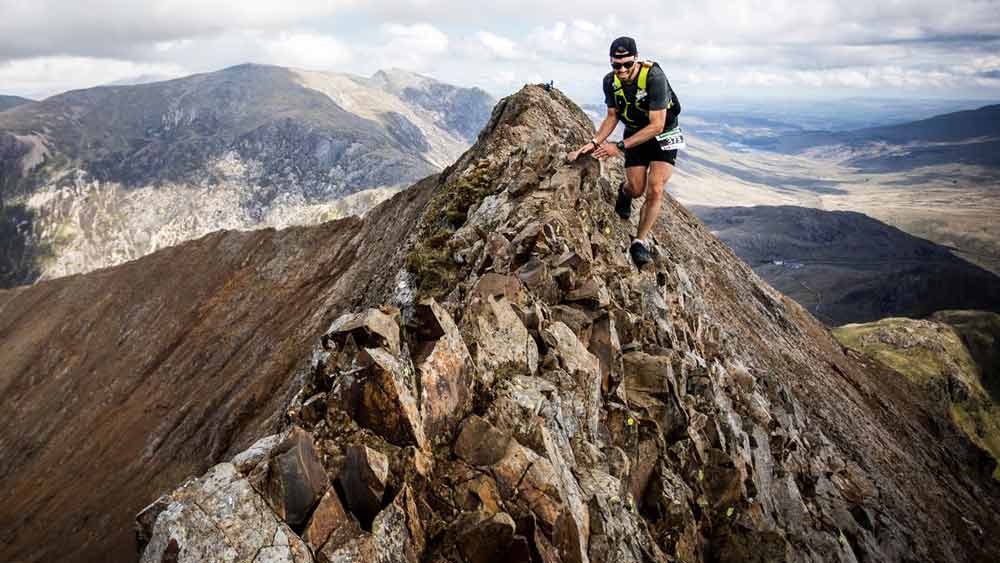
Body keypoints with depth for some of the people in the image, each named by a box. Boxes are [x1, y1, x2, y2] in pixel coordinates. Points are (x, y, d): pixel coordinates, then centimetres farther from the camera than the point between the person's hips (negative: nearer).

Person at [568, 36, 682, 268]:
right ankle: (624, 192, 41)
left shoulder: (654, 77, -31)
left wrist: (619, 147, -33)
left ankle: (640, 241, 0)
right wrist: (594, 143, -16)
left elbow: (656, 126, -31)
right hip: (635, 133, 4)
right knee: (637, 190, 2)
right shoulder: (611, 81, -14)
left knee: (655, 190, -16)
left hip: (664, 134, -4)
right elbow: (612, 117, 0)